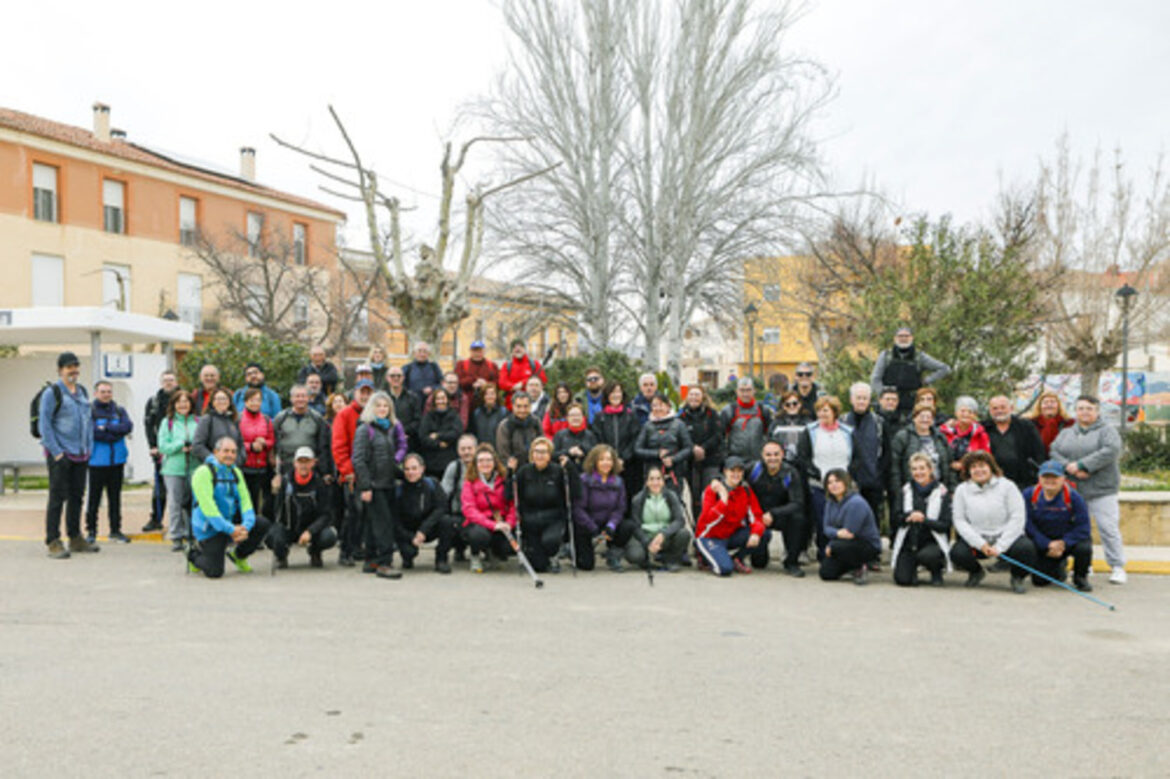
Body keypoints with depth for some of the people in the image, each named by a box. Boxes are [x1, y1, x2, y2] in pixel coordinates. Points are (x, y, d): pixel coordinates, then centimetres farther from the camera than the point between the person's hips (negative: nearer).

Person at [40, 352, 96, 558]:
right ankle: (53, 542, 1)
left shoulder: (82, 391, 15)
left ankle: (75, 538, 22)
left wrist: (89, 447, 12)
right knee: (57, 497, -4)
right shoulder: (52, 393, -6)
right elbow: (44, 424, -10)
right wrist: (56, 452, -14)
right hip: (60, 455, -7)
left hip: (80, 455, 7)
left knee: (77, 496, 12)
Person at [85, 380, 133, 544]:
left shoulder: (120, 411, 12)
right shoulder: (89, 411, -1)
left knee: (115, 496, 9)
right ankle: (91, 530, 11)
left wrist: (106, 428, -13)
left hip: (117, 460, 4)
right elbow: (91, 431, -15)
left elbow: (128, 426, -5)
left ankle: (115, 530, 17)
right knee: (94, 496, 1)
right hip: (97, 461, -4)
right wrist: (116, 433, -10)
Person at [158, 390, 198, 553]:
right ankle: (177, 538, 7)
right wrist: (181, 446, -12)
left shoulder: (197, 422, 8)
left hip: (194, 468, 1)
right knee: (175, 504, 0)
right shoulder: (167, 422, 6)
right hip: (173, 468, -1)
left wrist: (194, 447, -14)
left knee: (193, 503, 0)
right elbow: (163, 446, -1)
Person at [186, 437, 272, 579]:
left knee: (263, 524, -14)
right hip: (210, 528, -7)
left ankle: (238, 556, 11)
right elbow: (208, 508, -22)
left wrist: (246, 526, -19)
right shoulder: (204, 472, -15)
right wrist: (230, 530, -26)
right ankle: (194, 555, 20)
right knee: (214, 572, -15)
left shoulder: (235, 473, 8)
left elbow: (245, 501, 0)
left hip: (232, 521, 7)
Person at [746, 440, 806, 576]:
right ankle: (762, 554, 28)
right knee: (758, 564, -15)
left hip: (780, 517, 1)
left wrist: (773, 514, -31)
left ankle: (791, 563, -15)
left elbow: (797, 504, -21)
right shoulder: (753, 469, -13)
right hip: (757, 517, -1)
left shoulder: (791, 473, -13)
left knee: (798, 517, -34)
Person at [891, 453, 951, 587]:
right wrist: (909, 516, -23)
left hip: (933, 542, -2)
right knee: (902, 579, -16)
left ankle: (937, 572, 0)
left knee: (926, 555, -36)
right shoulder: (905, 490, 5)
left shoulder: (942, 492, -4)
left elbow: (945, 525, -10)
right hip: (908, 542, 2)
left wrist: (924, 519, -27)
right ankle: (913, 566, 20)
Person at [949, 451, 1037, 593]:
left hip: (1006, 537, -1)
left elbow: (1017, 519, -9)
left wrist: (999, 546, -18)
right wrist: (980, 544, -16)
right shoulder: (962, 490, 3)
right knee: (957, 553, -25)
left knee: (1026, 549, -32)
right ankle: (976, 571, 13)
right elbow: (959, 520, -2)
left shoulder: (1007, 486, -3)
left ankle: (1017, 577, 4)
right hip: (977, 539, 2)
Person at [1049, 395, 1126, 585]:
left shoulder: (1107, 431, 3)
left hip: (1101, 491, -4)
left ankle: (1117, 567, 2)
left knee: (1108, 529, -8)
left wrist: (1081, 465, -19)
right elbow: (1054, 452, 3)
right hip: (1073, 491, 4)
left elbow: (1111, 451, -15)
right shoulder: (1066, 433, 16)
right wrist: (1069, 467, -16)